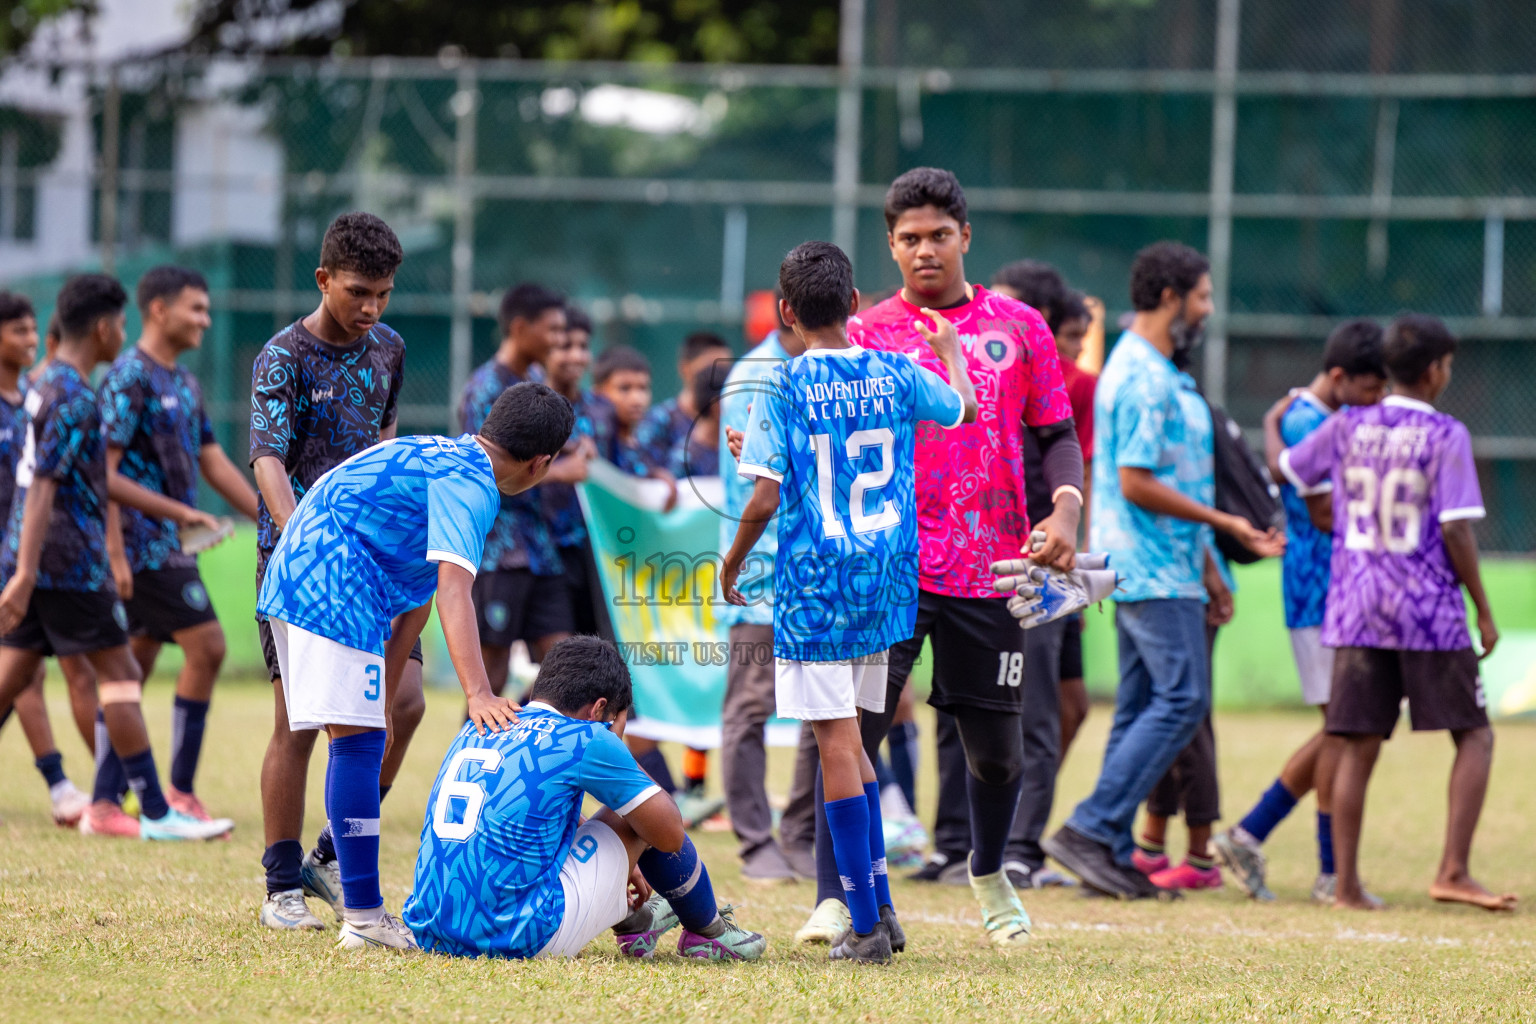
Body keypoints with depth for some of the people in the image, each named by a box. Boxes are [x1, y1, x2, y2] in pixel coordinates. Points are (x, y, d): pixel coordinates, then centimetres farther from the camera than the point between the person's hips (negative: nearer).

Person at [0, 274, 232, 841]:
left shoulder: (46, 386, 16)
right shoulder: (74, 399, -15)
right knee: (118, 673, -4)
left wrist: (172, 510, 29)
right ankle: (155, 812, -3)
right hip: (70, 563, -9)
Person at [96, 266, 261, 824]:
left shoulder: (183, 384, 16)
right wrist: (115, 553, -21)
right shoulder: (129, 378, -12)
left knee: (134, 667, 8)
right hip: (144, 544, -9)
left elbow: (214, 465, 20)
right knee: (205, 646, -12)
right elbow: (102, 471, -16)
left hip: (170, 547, 9)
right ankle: (180, 793, -6)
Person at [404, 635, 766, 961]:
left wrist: (619, 862, 46)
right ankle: (710, 931, 34)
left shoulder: (475, 731, 16)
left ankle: (630, 921, 51)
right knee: (635, 817, 13)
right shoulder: (585, 740, -5)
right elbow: (670, 834, 5)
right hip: (522, 940, -7)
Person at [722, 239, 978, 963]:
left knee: (838, 744, -4)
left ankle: (866, 925, -6)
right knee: (849, 739, 18)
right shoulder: (894, 376, 4)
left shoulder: (784, 389, -8)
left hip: (813, 587, -5)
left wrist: (730, 566, 4)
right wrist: (948, 349, 43)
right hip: (884, 586, 5)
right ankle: (880, 905, 18)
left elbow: (765, 499, -12)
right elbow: (963, 406, 24)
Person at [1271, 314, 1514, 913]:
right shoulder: (1446, 436, -7)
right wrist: (1483, 610, -3)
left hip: (1355, 610, 4)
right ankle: (1453, 870, -5)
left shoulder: (1346, 428, 5)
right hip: (1430, 612, -4)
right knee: (1474, 737, 7)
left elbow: (1284, 465, 20)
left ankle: (1346, 885, 3)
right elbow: (1456, 530, -12)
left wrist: (1273, 423, 41)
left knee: (1358, 749, 7)